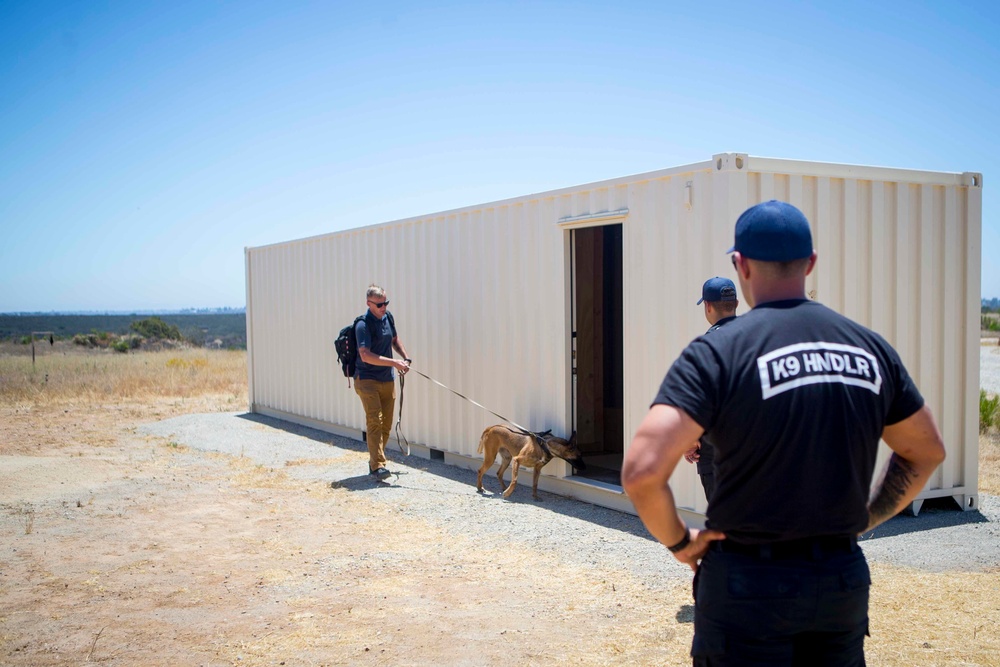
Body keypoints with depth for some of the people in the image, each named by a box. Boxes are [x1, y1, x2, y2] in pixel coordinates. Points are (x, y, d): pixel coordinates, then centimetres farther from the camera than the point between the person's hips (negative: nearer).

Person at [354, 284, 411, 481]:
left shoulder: (388, 317, 8)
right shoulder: (363, 324, -14)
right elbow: (365, 355, -23)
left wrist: (405, 357, 9)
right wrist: (394, 363, -26)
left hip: (387, 379, 7)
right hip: (367, 379, -7)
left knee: (386, 424, 8)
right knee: (374, 421, -15)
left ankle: (374, 462, 20)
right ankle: (378, 465, -18)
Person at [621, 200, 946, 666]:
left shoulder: (718, 352, -15)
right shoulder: (870, 347, 1)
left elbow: (641, 471, -24)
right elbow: (926, 452, 14)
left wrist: (679, 542, -8)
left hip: (747, 585, -4)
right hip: (845, 580, 5)